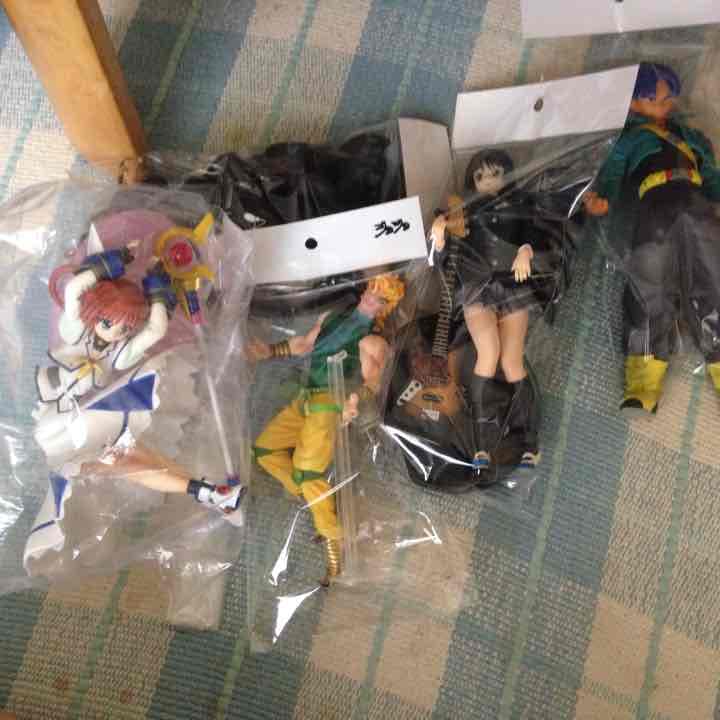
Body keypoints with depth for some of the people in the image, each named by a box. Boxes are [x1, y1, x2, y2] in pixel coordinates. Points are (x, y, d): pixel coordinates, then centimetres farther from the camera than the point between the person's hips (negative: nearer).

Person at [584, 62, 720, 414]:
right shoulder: (627, 137, 30)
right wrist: (602, 198, -12)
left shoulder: (691, 136, 40)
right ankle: (645, 381, -35)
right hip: (651, 204, -3)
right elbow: (612, 172, 11)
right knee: (650, 285, -23)